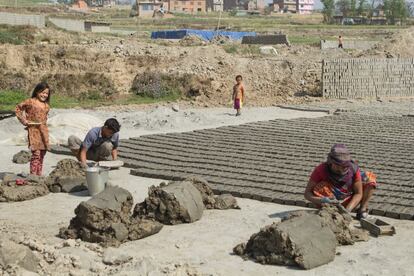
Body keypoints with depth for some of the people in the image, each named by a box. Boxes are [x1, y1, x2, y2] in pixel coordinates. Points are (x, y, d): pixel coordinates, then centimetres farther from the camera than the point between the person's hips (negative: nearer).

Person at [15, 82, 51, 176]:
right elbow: (18, 108, -1)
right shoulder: (31, 102, -7)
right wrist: (23, 120, -5)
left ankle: (39, 175, 18)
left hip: (43, 131, 6)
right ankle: (33, 175, -8)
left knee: (42, 154, 9)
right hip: (34, 130, -6)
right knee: (36, 154, -12)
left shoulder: (46, 105, 10)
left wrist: (44, 124, 11)